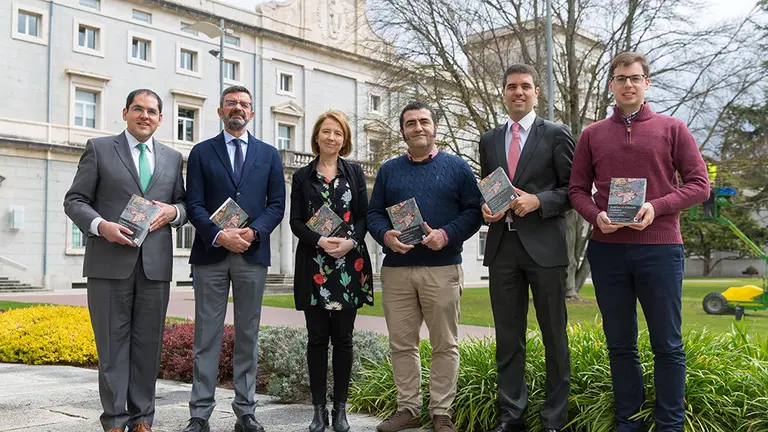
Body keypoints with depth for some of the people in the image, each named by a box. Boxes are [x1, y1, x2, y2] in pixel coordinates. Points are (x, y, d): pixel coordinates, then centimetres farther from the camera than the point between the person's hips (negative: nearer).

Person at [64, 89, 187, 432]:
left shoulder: (172, 158, 16)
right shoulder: (99, 149, 7)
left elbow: (184, 204, 19)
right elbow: (74, 200, 3)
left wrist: (173, 211, -4)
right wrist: (101, 225, -15)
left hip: (155, 263, 3)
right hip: (110, 262, -3)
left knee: (148, 342, 6)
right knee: (113, 342, 1)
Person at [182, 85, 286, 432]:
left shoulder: (269, 154, 12)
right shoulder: (201, 152, 8)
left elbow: (277, 204, 5)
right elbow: (194, 204, 0)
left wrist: (253, 232, -12)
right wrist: (219, 235, -15)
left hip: (252, 253, 1)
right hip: (211, 252, -1)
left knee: (248, 335, 7)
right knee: (207, 336, 2)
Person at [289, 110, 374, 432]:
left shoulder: (355, 172, 9)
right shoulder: (302, 176, 8)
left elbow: (364, 215, 4)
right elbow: (296, 221, 2)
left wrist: (350, 242, -15)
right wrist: (320, 241, -16)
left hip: (349, 263, 0)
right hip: (314, 266, 0)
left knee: (343, 338, 4)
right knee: (317, 337, 3)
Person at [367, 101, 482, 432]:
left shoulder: (456, 167, 6)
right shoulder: (388, 170, 14)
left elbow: (473, 210, 1)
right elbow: (374, 213, 11)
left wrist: (446, 235, -15)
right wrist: (386, 236, -10)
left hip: (442, 269, -2)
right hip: (396, 270, 3)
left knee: (445, 344, 3)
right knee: (401, 344, 7)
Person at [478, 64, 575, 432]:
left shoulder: (556, 134, 1)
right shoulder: (489, 140, 14)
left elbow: (572, 189, -1)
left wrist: (538, 201, -16)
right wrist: (485, 207, -1)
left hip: (544, 246, -4)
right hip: (502, 246, 4)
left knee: (554, 336, 4)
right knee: (507, 337, 9)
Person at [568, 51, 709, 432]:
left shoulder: (672, 129, 5)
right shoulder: (592, 135, 10)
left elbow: (699, 184, 2)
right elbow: (577, 190, 10)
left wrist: (656, 207, -13)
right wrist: (596, 216, -10)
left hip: (660, 248, -2)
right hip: (607, 250, 2)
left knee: (667, 344, 4)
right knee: (620, 344, 9)